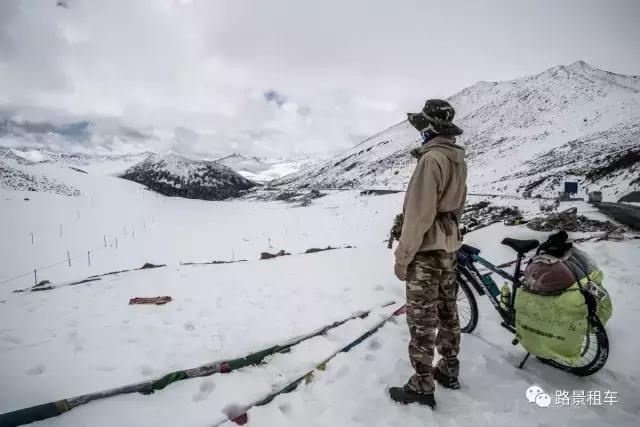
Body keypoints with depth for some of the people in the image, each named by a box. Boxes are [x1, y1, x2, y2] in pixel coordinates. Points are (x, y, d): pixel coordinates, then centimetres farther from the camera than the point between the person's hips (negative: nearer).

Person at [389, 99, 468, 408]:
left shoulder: (431, 159, -20)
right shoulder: (458, 159, 9)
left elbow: (419, 214, -23)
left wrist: (402, 255, -16)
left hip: (427, 249, -9)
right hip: (449, 245, 9)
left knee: (422, 319, 1)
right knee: (446, 311, 18)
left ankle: (422, 387, 13)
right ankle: (449, 370, 34)